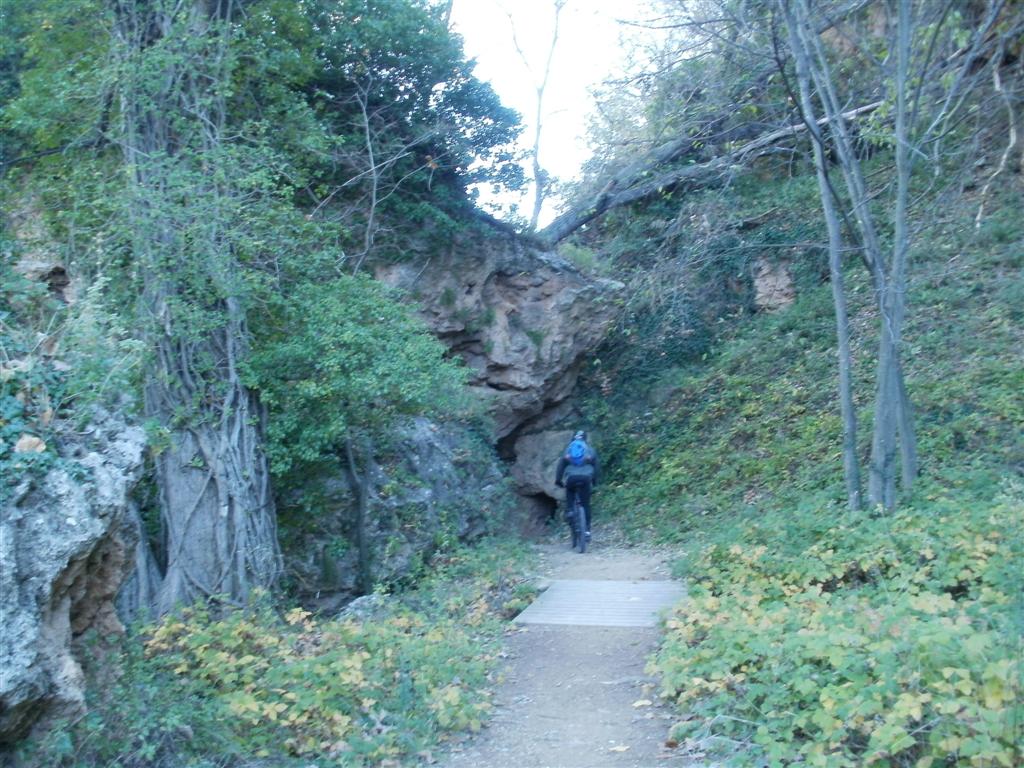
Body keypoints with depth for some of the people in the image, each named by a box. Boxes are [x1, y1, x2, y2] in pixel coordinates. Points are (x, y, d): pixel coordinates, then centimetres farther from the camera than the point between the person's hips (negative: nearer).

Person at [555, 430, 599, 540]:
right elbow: (596, 465, 14)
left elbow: (561, 464, 13)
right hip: (585, 478, 0)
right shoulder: (590, 449, 16)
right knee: (586, 504, 6)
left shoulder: (568, 448, 18)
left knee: (570, 500, 20)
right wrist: (594, 481, 21)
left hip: (571, 478, 0)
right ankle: (587, 529, 1)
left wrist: (558, 480, 16)